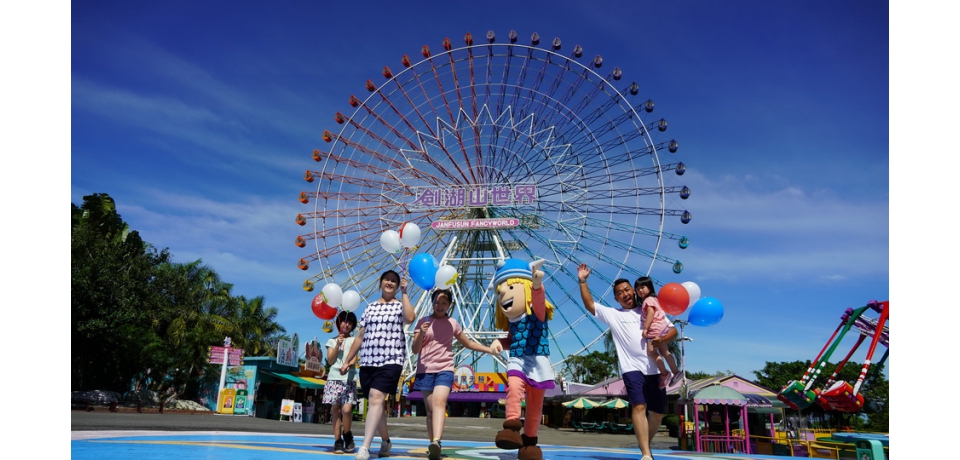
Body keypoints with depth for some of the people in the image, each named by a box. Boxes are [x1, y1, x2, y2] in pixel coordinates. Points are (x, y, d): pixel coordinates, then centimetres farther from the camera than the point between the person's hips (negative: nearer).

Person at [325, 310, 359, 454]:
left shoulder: (354, 340, 12)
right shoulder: (332, 341, 15)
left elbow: (354, 359, -1)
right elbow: (330, 360, 4)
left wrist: (348, 365, -23)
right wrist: (337, 344, -6)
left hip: (349, 379, -1)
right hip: (334, 378, 1)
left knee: (347, 409, -14)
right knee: (336, 410, -2)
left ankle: (347, 436, 8)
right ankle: (337, 441, 3)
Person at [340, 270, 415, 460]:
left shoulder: (399, 305, 7)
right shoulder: (370, 307, 17)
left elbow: (410, 318, -17)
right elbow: (359, 337, 18)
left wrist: (404, 293, -10)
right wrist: (346, 361, 16)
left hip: (391, 361, -4)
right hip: (367, 362, 5)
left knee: (376, 398, -19)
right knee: (377, 402, 8)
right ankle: (386, 441, 27)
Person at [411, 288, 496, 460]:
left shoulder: (453, 323, 11)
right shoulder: (423, 321, 6)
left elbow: (468, 343, 22)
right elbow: (414, 349, 3)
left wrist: (490, 349, 14)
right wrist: (421, 334, -17)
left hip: (445, 370, -1)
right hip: (425, 371, 1)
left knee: (439, 402, -24)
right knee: (430, 409, 0)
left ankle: (436, 442, -39)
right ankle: (432, 446, 8)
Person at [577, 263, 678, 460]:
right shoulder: (613, 315, 11)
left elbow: (673, 330, 9)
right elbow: (589, 305, 4)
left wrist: (662, 339, -13)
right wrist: (583, 281, -3)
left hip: (655, 369, 3)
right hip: (632, 368, -3)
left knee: (657, 413, 9)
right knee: (639, 407, -20)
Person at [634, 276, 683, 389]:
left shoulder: (648, 300, -8)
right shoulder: (653, 299, 23)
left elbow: (651, 314, -19)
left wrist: (645, 328, -22)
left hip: (655, 328, -11)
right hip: (662, 327, 11)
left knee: (651, 351, -11)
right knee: (664, 351, 12)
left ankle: (665, 374, -8)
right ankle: (675, 372, 14)